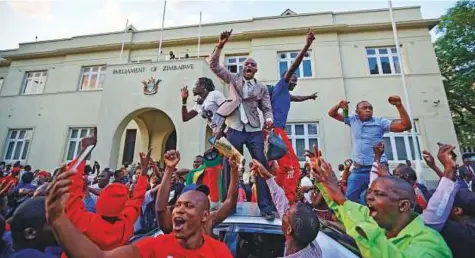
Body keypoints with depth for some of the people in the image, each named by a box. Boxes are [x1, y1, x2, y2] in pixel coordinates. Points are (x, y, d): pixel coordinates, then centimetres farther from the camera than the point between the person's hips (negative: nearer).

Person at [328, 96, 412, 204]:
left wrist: (399, 105, -19)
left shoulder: (380, 122, -1)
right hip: (358, 169, 3)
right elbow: (332, 114, 13)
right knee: (349, 197, 7)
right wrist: (338, 105, -9)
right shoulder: (352, 120, 6)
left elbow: (406, 126, -9)